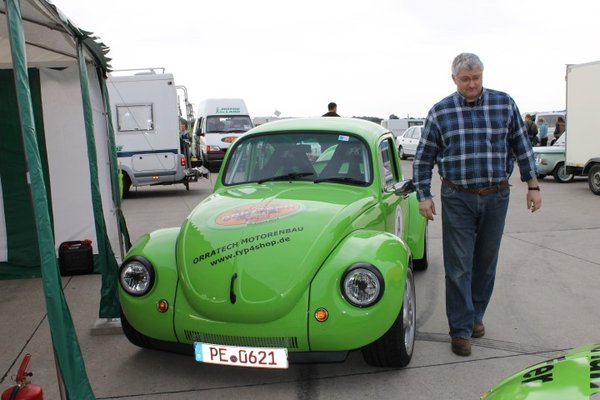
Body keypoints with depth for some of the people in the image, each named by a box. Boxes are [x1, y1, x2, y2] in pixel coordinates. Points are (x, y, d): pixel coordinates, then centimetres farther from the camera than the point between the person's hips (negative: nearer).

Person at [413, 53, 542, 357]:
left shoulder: (504, 104, 2)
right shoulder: (440, 112, -1)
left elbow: (521, 146, 9)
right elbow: (423, 158, 3)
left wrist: (532, 185, 6)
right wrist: (424, 196, -3)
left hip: (496, 196, 2)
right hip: (457, 198, -2)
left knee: (486, 262, 12)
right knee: (458, 266, -1)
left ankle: (476, 315, 31)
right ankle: (461, 329, 8)